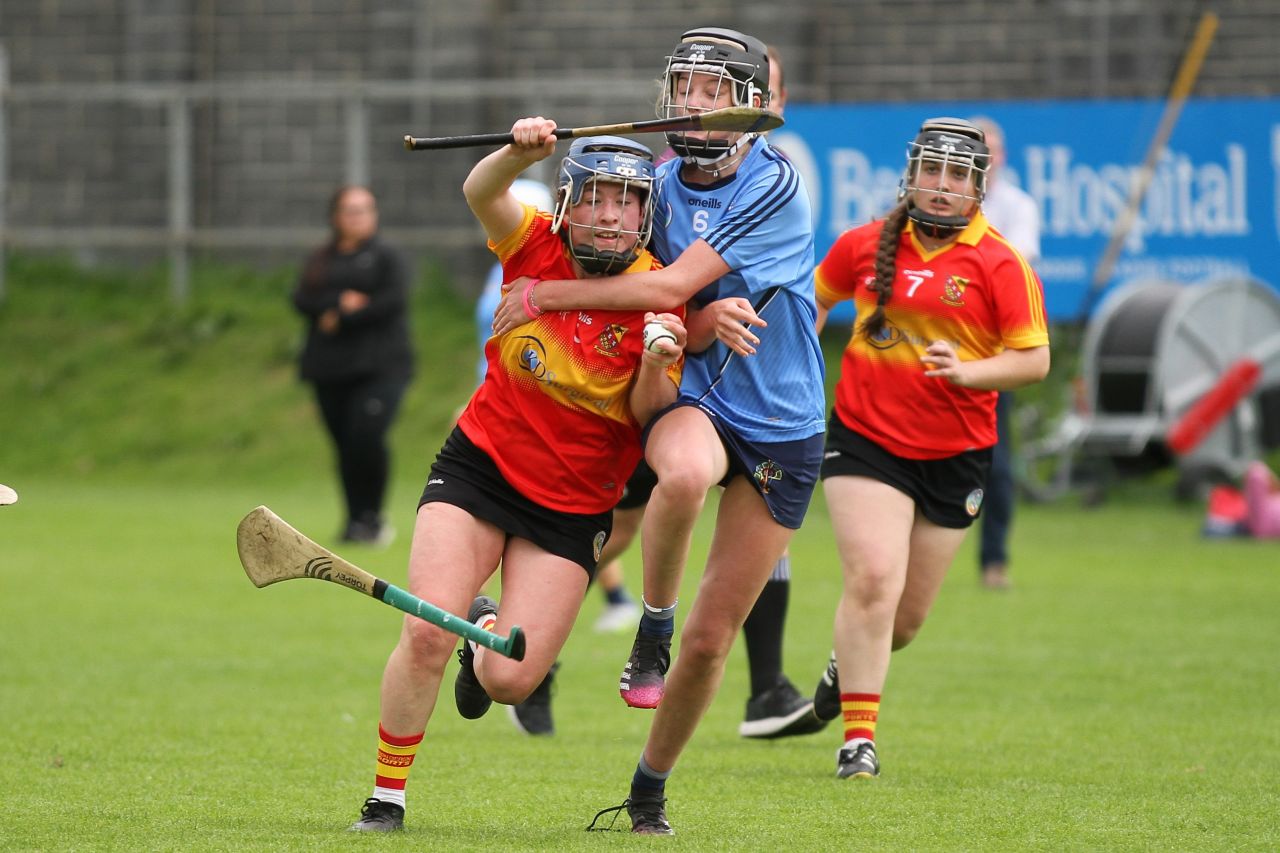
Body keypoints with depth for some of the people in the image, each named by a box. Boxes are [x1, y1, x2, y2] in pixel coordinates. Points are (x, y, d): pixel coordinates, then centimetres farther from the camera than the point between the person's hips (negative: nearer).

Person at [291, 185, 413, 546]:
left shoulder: (386, 257, 4)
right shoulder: (320, 261, 18)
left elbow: (393, 300, -10)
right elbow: (302, 300, 5)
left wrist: (341, 319, -10)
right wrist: (340, 303, -13)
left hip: (378, 366, -5)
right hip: (330, 368, 5)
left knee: (367, 436, -20)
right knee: (345, 445, 3)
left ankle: (372, 516, -7)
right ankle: (355, 520, 11)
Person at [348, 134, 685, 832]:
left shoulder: (659, 295, -9)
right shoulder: (537, 248, -7)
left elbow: (649, 418, -9)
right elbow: (481, 194, -26)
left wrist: (656, 365, -30)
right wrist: (519, 153, -46)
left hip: (572, 507, 0)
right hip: (480, 465, 0)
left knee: (511, 681, -8)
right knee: (427, 634, -19)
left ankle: (485, 634, 30)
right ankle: (386, 799, -2)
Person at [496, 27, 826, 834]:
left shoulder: (775, 187, -15)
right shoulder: (660, 187, 2)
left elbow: (672, 288, -19)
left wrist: (544, 296, -14)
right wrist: (706, 322, -18)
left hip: (780, 426, -2)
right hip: (694, 402, 2)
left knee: (711, 639, 2)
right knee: (684, 474, -39)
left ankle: (650, 789, 23)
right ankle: (653, 626, -16)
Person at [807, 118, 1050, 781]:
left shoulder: (1000, 263, -6)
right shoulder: (867, 244, 1)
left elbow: (1033, 359, -8)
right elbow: (818, 296, 21)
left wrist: (966, 371, -24)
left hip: (954, 454, 0)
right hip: (864, 440, 0)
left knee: (907, 612, 10)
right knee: (873, 579, -18)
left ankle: (849, 667, 44)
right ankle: (858, 737, -12)